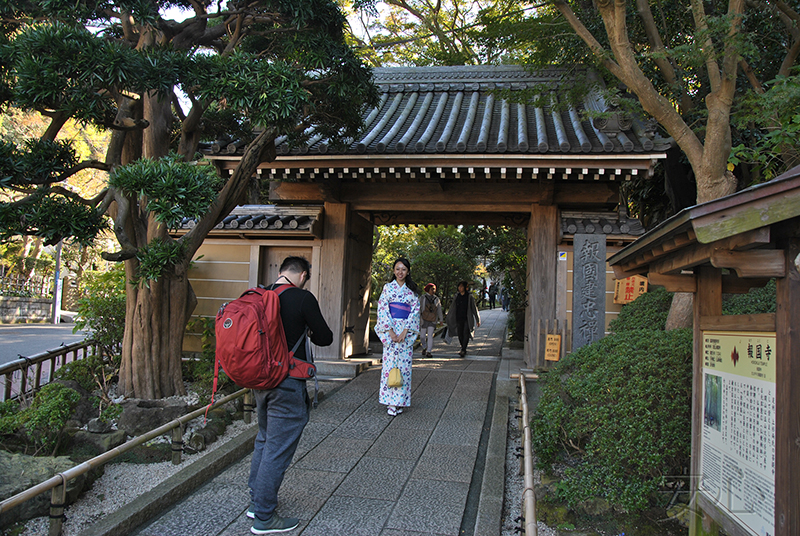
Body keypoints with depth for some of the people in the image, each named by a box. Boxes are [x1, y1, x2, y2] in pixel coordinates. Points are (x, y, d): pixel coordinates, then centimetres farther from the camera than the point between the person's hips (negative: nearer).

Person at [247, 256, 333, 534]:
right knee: (278, 448, 2)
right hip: (287, 384, -7)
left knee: (264, 440, 23)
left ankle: (256, 500, 35)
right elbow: (325, 338, -7)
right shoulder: (302, 298, -14)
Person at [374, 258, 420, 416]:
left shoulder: (412, 291, 9)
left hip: (406, 331, 1)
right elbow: (383, 309, -1)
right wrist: (390, 331, -10)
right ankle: (390, 402, 1)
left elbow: (415, 311, 2)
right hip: (390, 328, -1)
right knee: (390, 362, -4)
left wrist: (405, 332, -10)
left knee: (404, 364, -1)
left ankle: (400, 401, 6)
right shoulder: (388, 287, 6)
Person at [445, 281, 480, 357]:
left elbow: (474, 308, 1)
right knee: (460, 335, 3)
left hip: (467, 319, -4)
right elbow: (452, 308, 14)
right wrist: (447, 319, 14)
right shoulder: (456, 296, 8)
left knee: (466, 334, -15)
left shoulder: (469, 296, -2)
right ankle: (464, 350, 16)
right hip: (459, 319, 4)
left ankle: (463, 350, -20)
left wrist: (477, 320, 1)